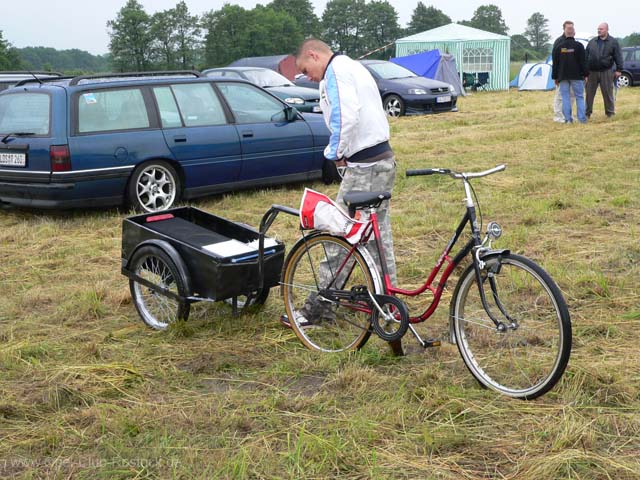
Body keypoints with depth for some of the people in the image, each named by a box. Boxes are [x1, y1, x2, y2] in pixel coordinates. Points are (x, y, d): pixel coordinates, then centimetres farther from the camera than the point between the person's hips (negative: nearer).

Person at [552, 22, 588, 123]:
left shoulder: (558, 47, 2)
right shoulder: (578, 46, -5)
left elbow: (555, 64, 5)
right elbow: (583, 62, -5)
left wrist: (555, 77, 11)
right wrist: (585, 74, 2)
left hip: (563, 77, 1)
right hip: (576, 76, -1)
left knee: (565, 97, 4)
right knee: (579, 97, 5)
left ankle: (568, 119, 0)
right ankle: (582, 118, 1)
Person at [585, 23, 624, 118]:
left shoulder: (613, 42, 3)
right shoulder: (592, 42, 12)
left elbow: (618, 56, 0)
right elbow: (586, 56, 14)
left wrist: (618, 69, -7)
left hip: (606, 72, -3)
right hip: (592, 72, 3)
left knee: (608, 93, 2)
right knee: (589, 93, 3)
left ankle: (610, 112, 12)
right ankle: (587, 112, 10)